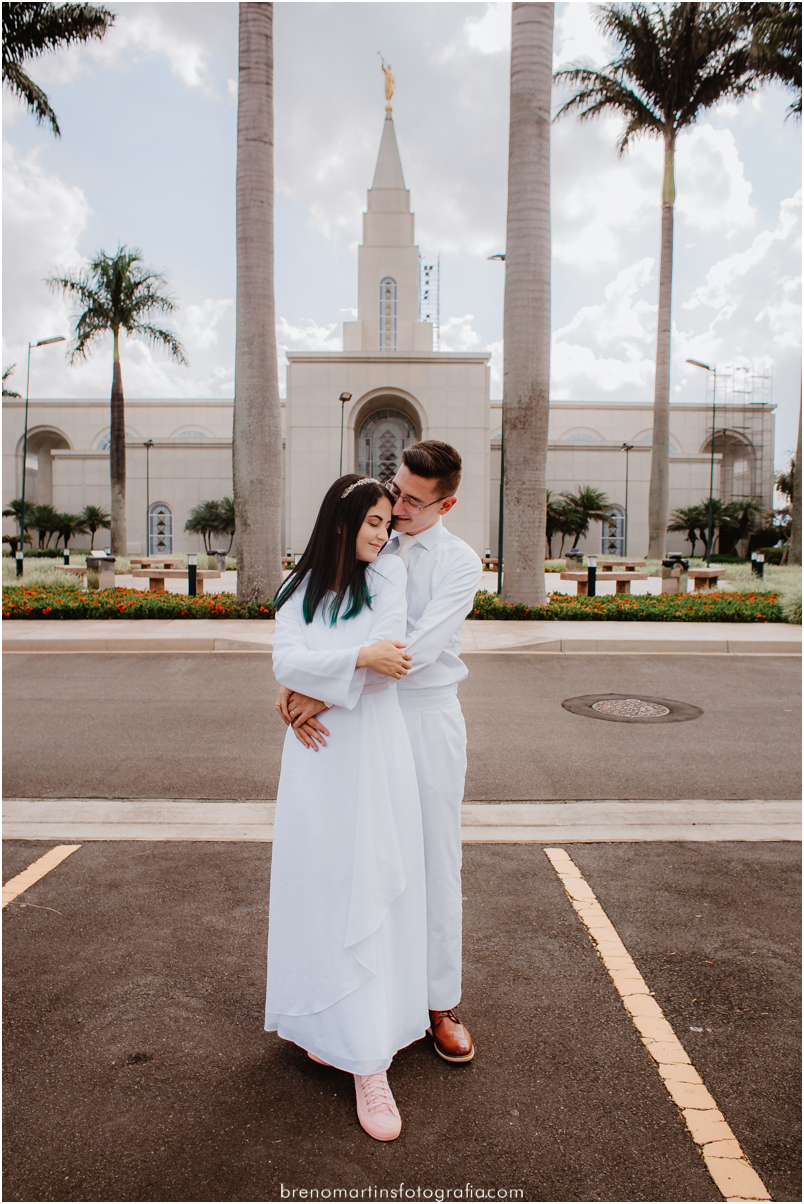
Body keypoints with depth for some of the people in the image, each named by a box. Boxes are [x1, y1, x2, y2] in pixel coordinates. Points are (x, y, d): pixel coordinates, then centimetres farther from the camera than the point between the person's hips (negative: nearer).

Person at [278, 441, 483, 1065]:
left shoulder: (460, 562, -6)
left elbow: (419, 648, -19)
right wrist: (291, 681, -18)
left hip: (427, 715, -2)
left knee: (435, 859, 8)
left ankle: (441, 1002, 25)